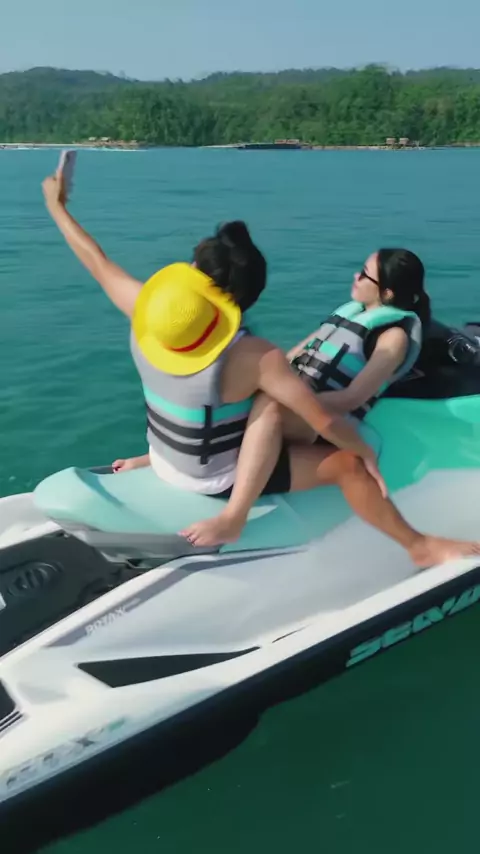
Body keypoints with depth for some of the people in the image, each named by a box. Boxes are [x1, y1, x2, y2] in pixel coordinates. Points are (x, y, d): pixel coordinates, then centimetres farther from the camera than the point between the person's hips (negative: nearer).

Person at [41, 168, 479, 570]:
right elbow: (325, 421, -27)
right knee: (348, 463, -2)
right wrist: (365, 450, -8)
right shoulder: (255, 357, -32)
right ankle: (420, 546, 10)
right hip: (220, 480, -6)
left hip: (165, 461, 6)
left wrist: (58, 207, 15)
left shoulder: (147, 310, -17)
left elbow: (97, 262, -1)